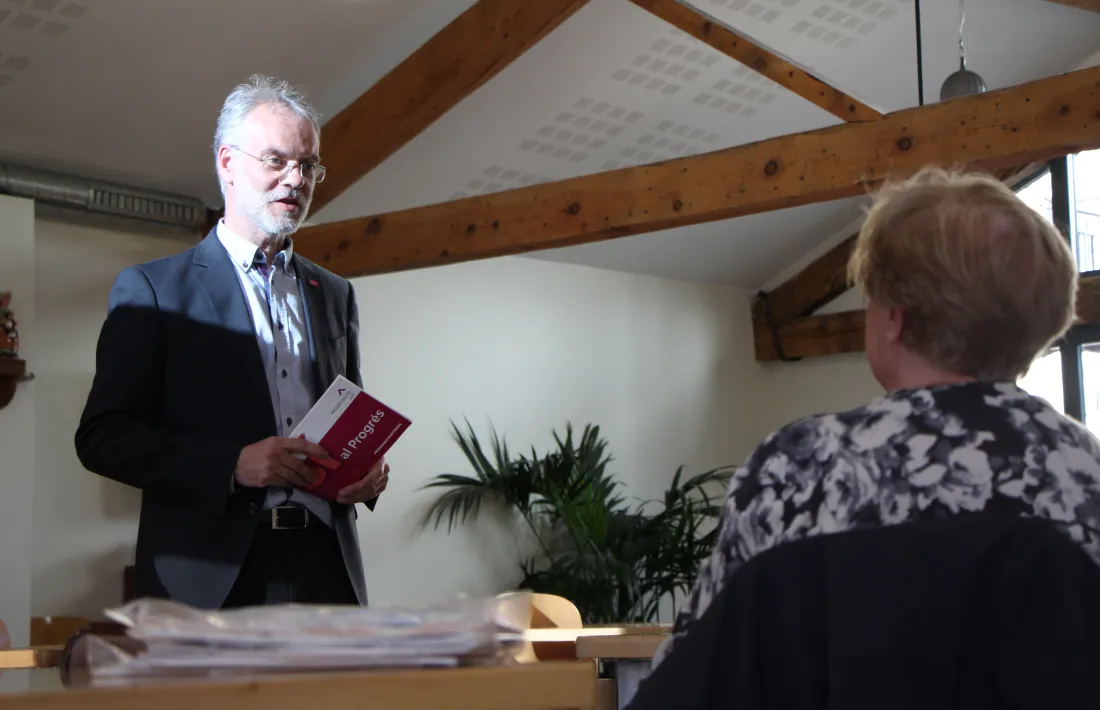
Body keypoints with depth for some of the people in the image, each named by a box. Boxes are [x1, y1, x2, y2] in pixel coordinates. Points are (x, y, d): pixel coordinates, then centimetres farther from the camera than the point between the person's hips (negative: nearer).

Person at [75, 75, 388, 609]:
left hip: (325, 568, 4)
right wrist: (231, 464, -16)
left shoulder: (334, 295, 18)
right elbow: (102, 436, -4)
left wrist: (367, 470, 1)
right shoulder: (151, 288, 3)